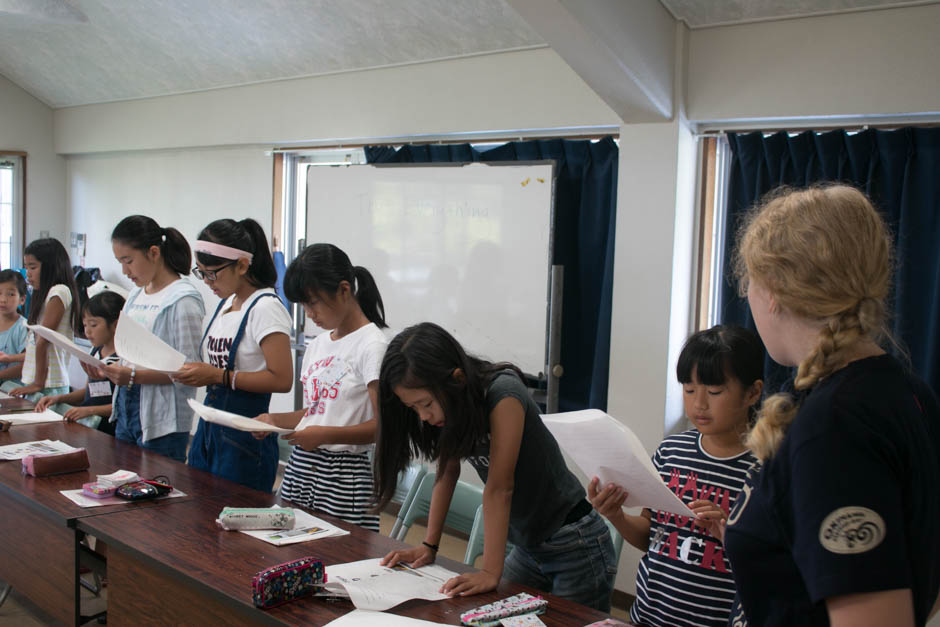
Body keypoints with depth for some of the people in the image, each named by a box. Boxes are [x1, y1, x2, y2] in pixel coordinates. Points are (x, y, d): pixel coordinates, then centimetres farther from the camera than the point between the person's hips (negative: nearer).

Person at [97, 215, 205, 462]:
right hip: (126, 408, 8)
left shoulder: (183, 299, -13)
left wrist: (134, 376, -23)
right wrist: (110, 369, 1)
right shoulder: (136, 295, 13)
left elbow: (189, 370, -18)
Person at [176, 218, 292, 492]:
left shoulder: (265, 308, -14)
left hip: (245, 436, -9)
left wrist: (218, 375, -21)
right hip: (209, 426, 9)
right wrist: (195, 373, 1)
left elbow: (281, 379, -20)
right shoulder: (225, 304, 13)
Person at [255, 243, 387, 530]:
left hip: (343, 473, -7)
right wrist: (274, 420, 4)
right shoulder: (317, 345, 14)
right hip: (300, 465, 7)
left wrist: (326, 434, -23)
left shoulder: (372, 346, -11)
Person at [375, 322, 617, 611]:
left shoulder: (503, 394, -26)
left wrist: (491, 573, -28)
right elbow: (447, 473, 3)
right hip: (527, 547, 7)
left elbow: (499, 488, -28)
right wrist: (429, 545, -2)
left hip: (575, 546, -7)